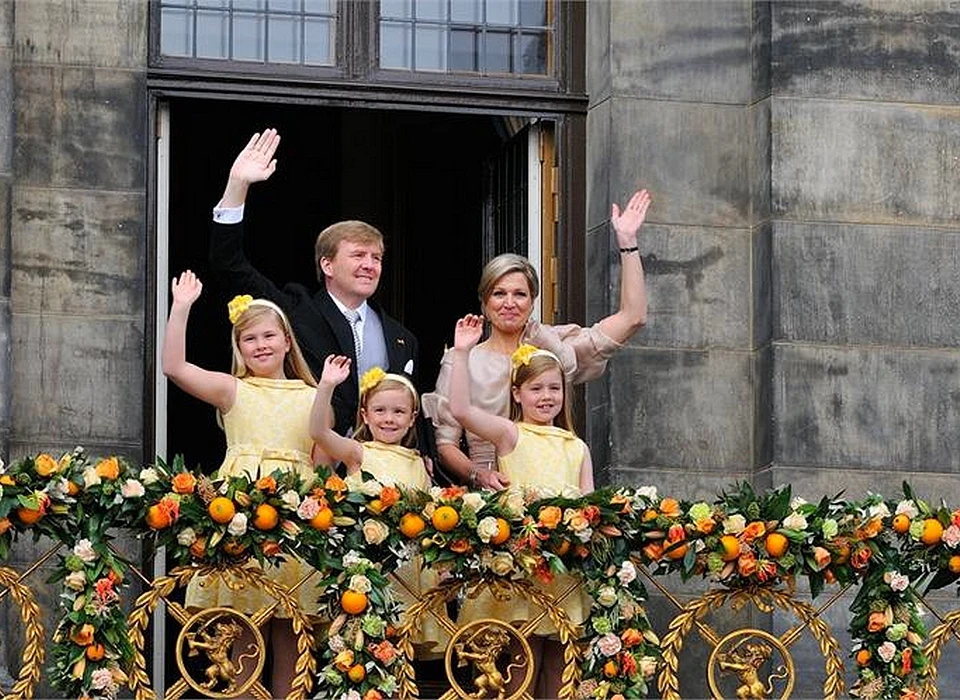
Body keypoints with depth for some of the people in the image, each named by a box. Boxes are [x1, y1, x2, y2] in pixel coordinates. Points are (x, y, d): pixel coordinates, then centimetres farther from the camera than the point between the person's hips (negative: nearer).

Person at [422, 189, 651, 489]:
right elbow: (445, 443, 7)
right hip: (488, 498, -1)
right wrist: (479, 475, -13)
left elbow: (632, 317, 8)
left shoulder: (556, 349, 12)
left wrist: (627, 242, 6)